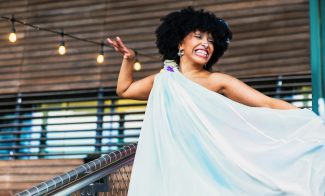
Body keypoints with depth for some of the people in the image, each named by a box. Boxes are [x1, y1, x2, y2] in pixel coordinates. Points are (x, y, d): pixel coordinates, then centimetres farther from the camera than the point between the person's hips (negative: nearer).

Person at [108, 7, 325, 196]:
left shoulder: (218, 81, -2)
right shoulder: (163, 80, 10)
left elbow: (268, 103, -11)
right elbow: (124, 89, 27)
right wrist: (129, 59, 13)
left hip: (205, 169, -3)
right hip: (168, 168, 3)